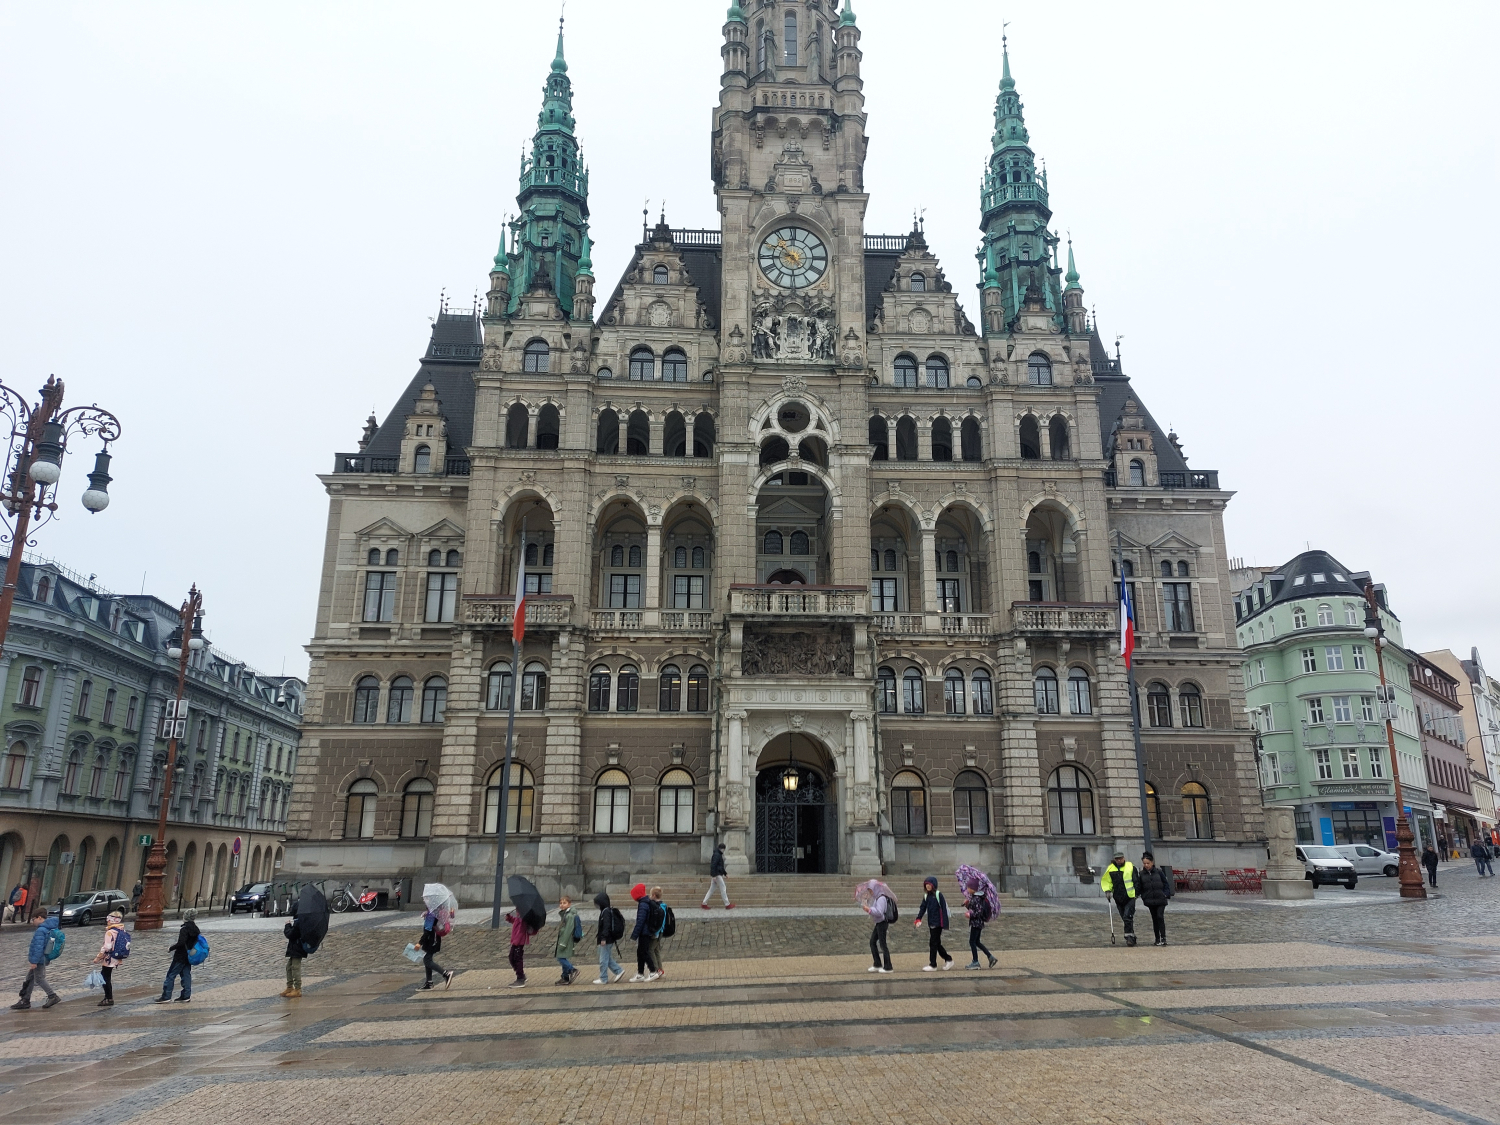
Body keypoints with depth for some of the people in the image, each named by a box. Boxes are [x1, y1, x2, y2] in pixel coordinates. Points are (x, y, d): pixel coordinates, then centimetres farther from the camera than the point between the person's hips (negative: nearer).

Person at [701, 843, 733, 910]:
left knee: (711, 889, 10)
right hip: (717, 875, -10)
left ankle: (704, 903, 10)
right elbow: (713, 865, -23)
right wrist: (713, 875, -26)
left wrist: (725, 873, 27)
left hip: (717, 875, 10)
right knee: (723, 889, -4)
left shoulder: (719, 855, 17)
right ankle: (727, 905, 0)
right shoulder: (716, 855, -16)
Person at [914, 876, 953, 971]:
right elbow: (923, 907, 8)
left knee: (933, 943, -5)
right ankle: (948, 959, 27)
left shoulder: (938, 894, -9)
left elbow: (944, 908, -11)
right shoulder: (926, 896, 11)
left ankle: (933, 965, 2)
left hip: (938, 923, -7)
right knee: (937, 943, 12)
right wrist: (918, 918, -5)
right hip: (931, 923, 7)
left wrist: (944, 922, -16)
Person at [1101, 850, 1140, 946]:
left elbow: (1136, 881, 6)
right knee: (1125, 919, 11)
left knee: (1127, 917, -16)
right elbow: (1106, 881, 13)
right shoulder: (1110, 869, 5)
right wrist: (1107, 890, -2)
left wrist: (1137, 892, 1)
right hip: (1118, 899, 4)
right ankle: (1132, 936, 23)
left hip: (1130, 897, -4)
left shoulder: (1131, 867, -1)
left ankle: (1129, 936, -9)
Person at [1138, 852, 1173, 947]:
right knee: (1154, 919, 9)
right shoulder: (1142, 874, 2)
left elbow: (1166, 884, 2)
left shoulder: (1159, 872, -3)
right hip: (1150, 901, 3)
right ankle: (1157, 939, 16)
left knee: (1160, 917, -13)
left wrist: (1166, 894, -6)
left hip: (1160, 900, -3)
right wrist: (1143, 897, -1)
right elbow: (1140, 887, 8)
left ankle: (1163, 938, -9)